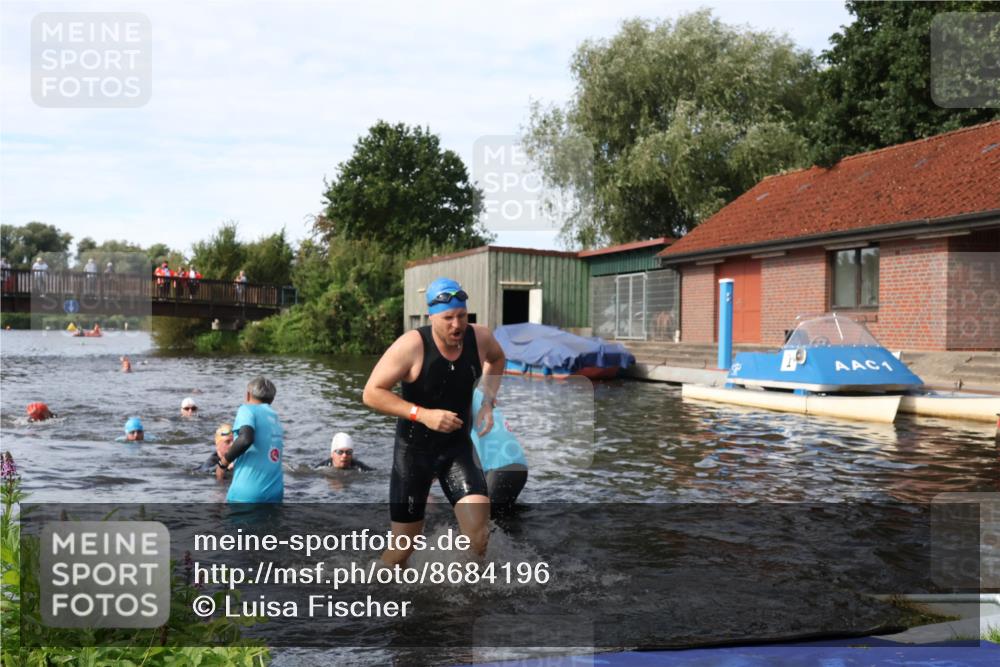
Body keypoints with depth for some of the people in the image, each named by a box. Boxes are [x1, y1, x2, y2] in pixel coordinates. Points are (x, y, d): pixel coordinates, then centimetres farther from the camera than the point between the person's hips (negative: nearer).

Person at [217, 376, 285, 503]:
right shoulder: (275, 418, 18)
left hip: (247, 493, -6)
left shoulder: (247, 409, -3)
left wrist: (226, 459, -7)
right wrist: (232, 452, 25)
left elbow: (246, 439, -22)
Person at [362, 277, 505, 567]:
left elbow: (497, 359, 16)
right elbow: (371, 393, -20)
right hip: (413, 448, -3)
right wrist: (423, 414, -30)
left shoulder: (481, 338, -10)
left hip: (458, 447, 3)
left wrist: (488, 401, 2)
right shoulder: (411, 345, -23)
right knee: (403, 545, 6)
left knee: (480, 536, -14)